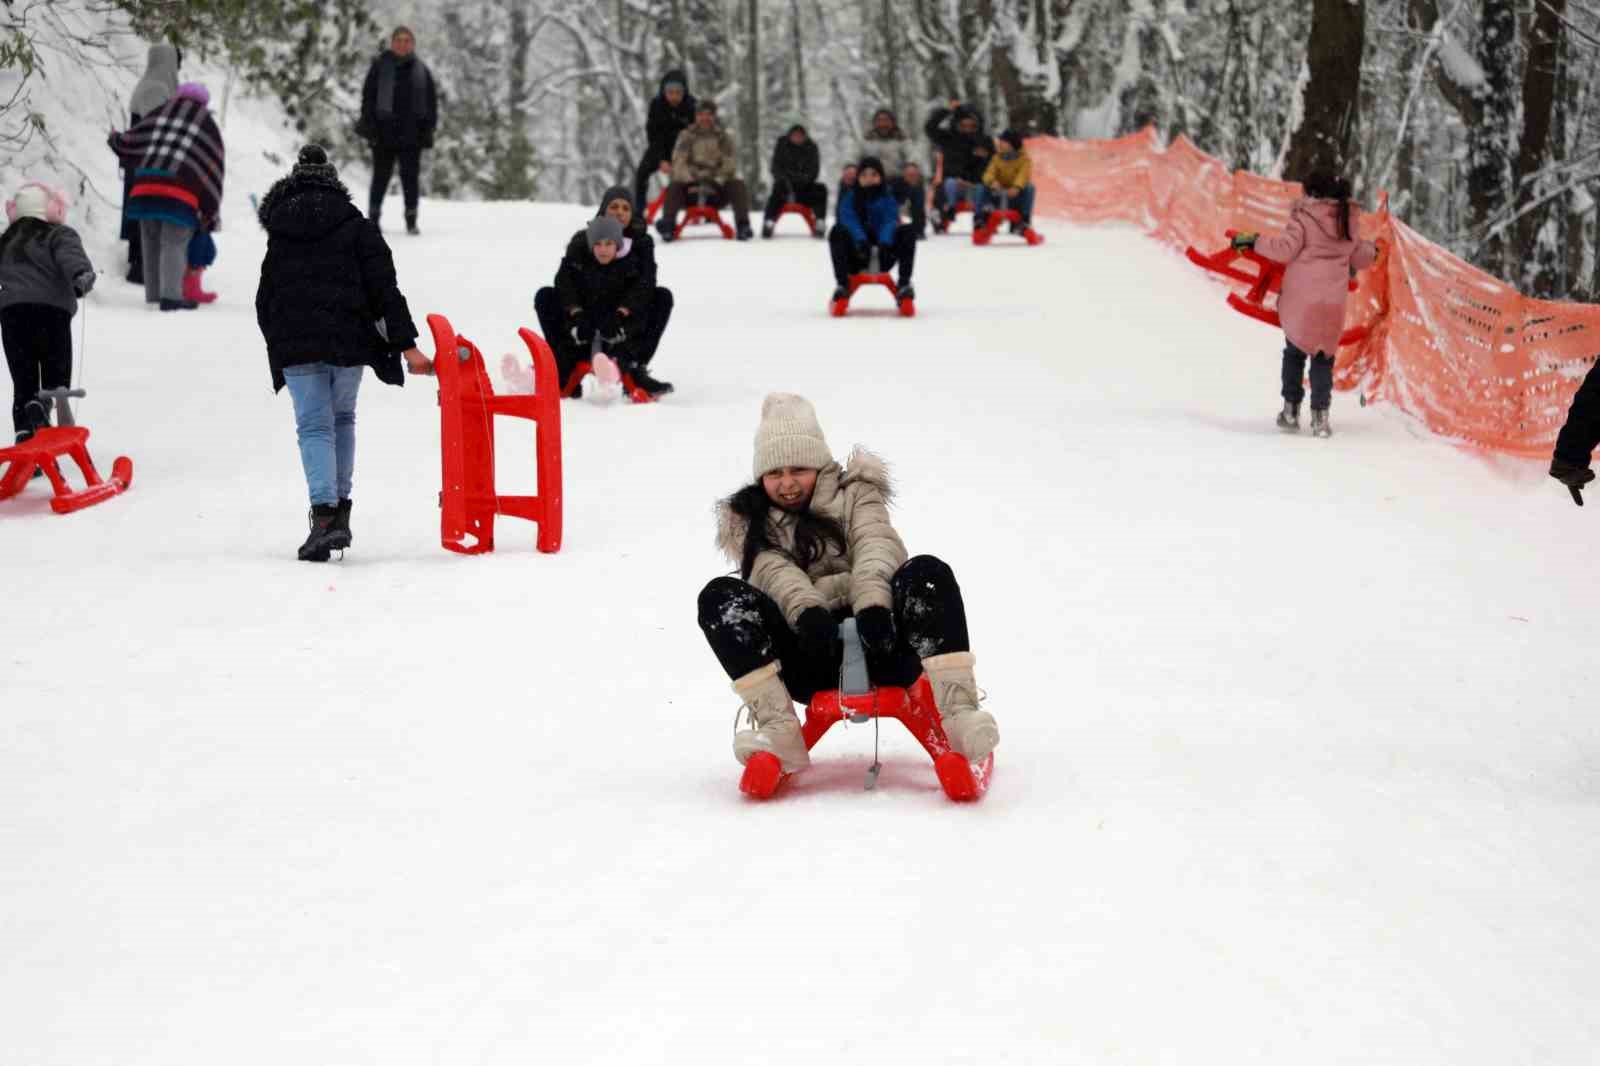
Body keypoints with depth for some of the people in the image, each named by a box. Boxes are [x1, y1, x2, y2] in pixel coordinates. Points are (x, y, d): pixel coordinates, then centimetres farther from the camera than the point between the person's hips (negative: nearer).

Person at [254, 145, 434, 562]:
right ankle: (340, 512, 14)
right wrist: (407, 345, -5)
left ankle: (324, 512, -19)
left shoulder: (278, 235, 12)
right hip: (348, 340, 0)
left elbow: (265, 301, 15)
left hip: (295, 345, 0)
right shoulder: (357, 227, 6)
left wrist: (279, 347, 27)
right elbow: (384, 289, -2)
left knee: (314, 426, 1)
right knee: (342, 419, 18)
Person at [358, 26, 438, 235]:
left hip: (411, 134, 2)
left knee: (411, 176, 3)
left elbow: (432, 101, 12)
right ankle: (373, 217, 11)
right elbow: (368, 97, 1)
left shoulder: (421, 70, 8)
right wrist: (369, 125, -7)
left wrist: (428, 127, 3)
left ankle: (411, 220, 9)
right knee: (381, 175, 2)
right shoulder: (380, 67, 2)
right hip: (384, 132, -2)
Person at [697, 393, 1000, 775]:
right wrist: (806, 610, -30)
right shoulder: (750, 521, 16)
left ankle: (957, 713, -41)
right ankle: (780, 731, -35)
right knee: (720, 596, -23)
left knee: (927, 572, -28)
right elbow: (776, 573, -6)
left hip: (876, 644, 0)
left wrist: (872, 605, -30)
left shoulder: (853, 493, 14)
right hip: (811, 655, 1)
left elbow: (878, 547, -7)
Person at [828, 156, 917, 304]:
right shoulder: (850, 198, 2)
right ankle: (842, 284, -29)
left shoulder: (887, 199, 3)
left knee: (909, 230, -20)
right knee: (838, 232, -27)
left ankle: (904, 283, -22)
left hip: (882, 257, 1)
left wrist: (885, 242, -40)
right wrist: (861, 240, -40)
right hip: (856, 259, -1)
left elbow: (890, 221, -17)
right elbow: (850, 221, -18)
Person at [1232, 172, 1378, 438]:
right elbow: (1361, 257, 19)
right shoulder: (1347, 222, 8)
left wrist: (1254, 242, -5)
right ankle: (1320, 415, 1)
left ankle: (1291, 410, 12)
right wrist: (1370, 250, 42)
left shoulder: (1304, 217, -7)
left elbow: (1286, 248, -16)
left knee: (1294, 352, 15)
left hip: (1299, 301, -3)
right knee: (1324, 357, 12)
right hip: (1333, 304, 3)